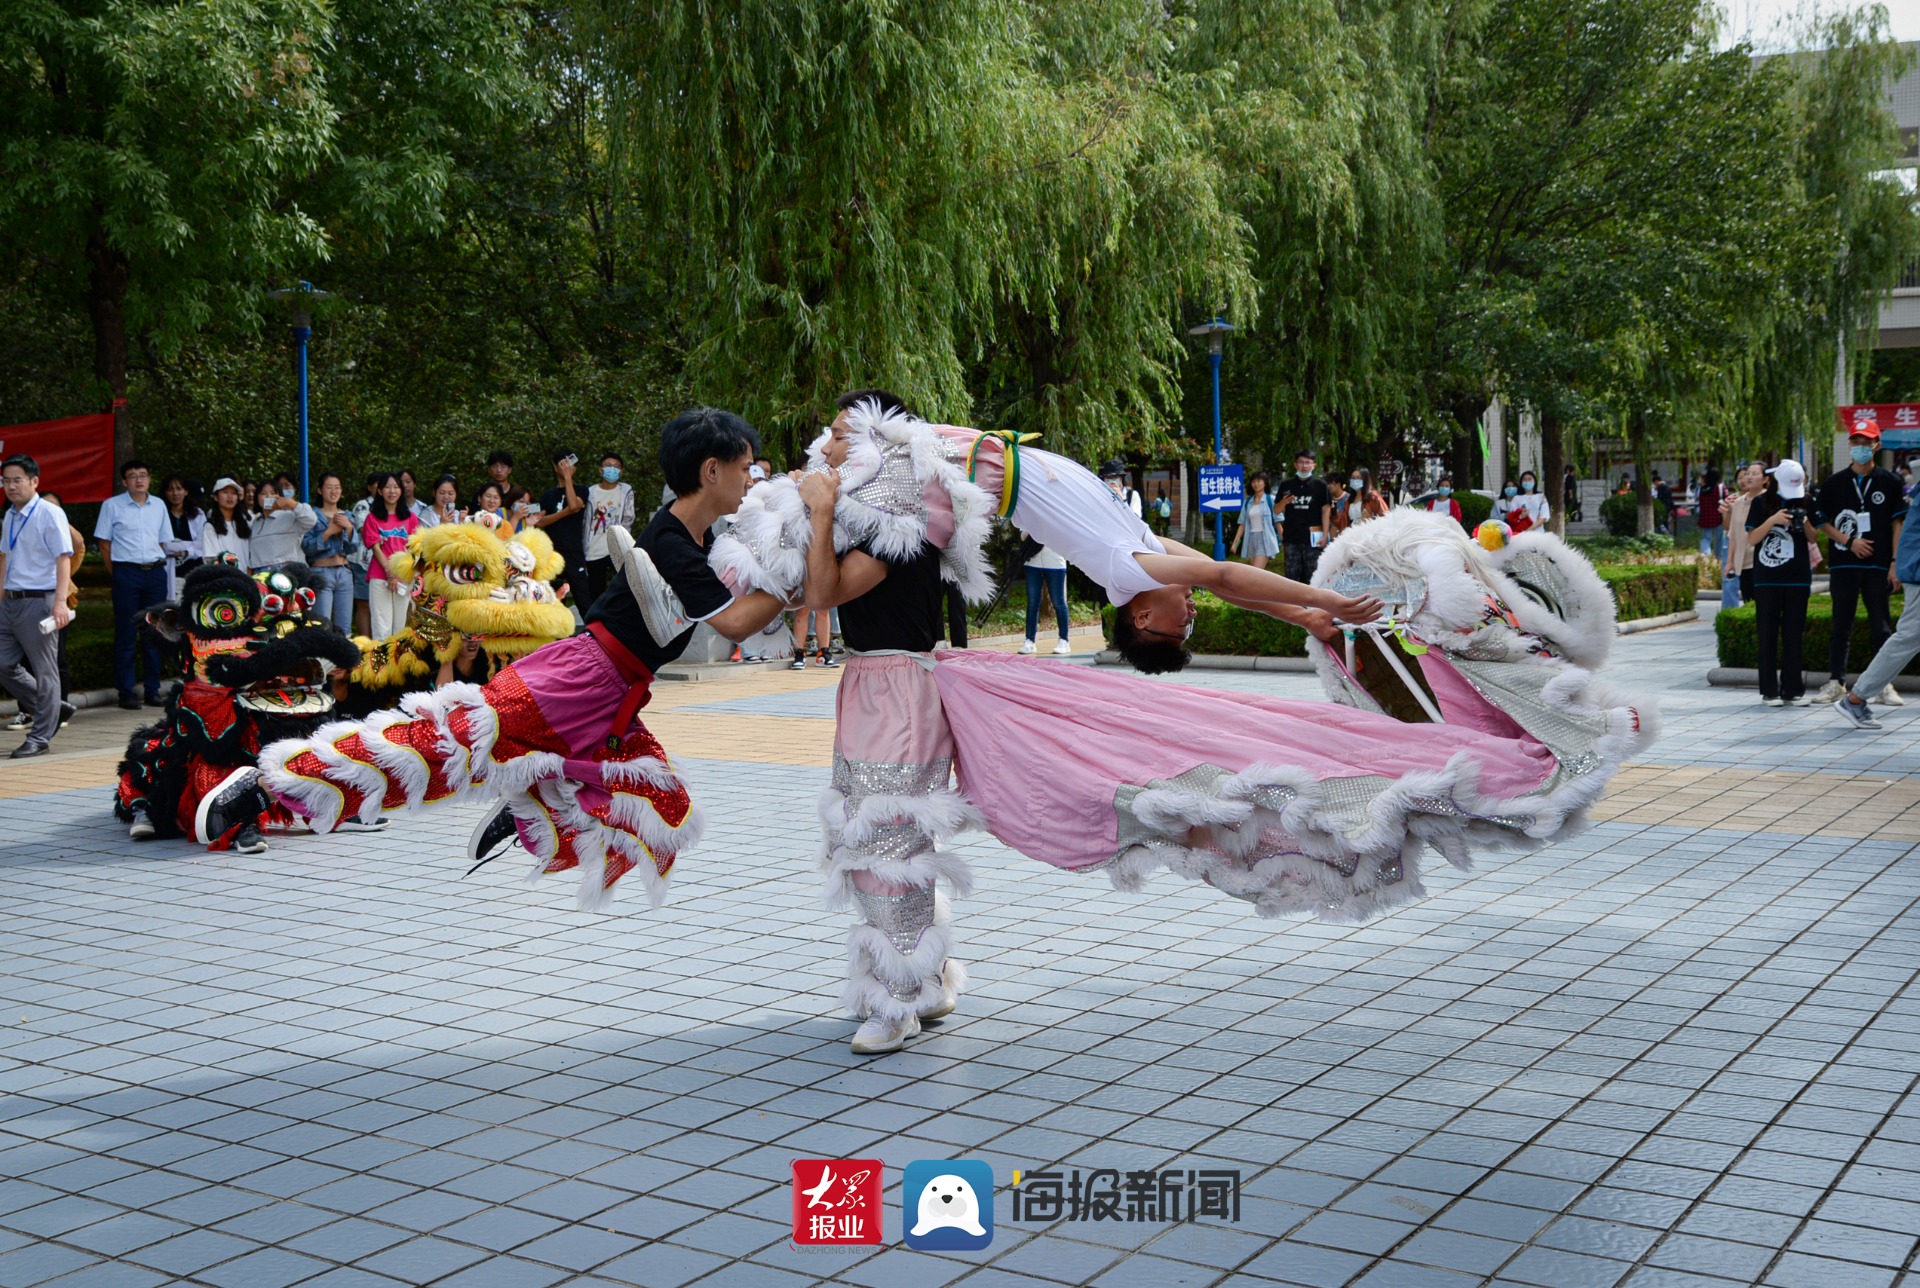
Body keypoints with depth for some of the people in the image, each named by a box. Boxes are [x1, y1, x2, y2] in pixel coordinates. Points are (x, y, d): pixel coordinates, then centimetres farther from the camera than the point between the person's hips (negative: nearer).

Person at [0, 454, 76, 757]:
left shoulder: (50, 514, -11)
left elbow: (64, 558, -17)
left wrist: (60, 601, -25)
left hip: (39, 601, -8)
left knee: (43, 670, 0)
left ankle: (40, 738, 8)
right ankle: (53, 710, 24)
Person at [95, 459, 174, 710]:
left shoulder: (159, 505, 12)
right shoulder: (112, 506, 1)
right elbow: (104, 543, 2)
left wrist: (161, 566, 7)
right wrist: (115, 574, -3)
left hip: (155, 573, 4)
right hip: (126, 573, -4)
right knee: (126, 634, -2)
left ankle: (153, 690, 13)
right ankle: (126, 693, 2)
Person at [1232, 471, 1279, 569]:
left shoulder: (1271, 500, -1)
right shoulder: (1248, 502, 12)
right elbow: (1243, 524, 13)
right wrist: (1235, 543, 7)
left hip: (1265, 540, -5)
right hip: (1251, 539, 5)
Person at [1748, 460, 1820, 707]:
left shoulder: (1804, 502, 7)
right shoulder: (1762, 503, -1)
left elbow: (1813, 538, 11)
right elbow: (1751, 539, -4)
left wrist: (1806, 524, -10)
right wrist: (1773, 521, -18)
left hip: (1798, 578, 2)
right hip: (1767, 578, -2)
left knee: (1794, 635, 4)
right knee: (1768, 635, 1)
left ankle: (1792, 689, 9)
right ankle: (1769, 691, 5)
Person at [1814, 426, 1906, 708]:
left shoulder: (1889, 481, 4)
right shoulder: (1836, 482, 5)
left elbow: (1898, 523, 3)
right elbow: (1821, 521, 7)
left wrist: (1895, 563, -4)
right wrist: (1850, 541, -8)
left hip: (1879, 566, -1)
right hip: (1843, 565, 1)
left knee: (1881, 626, 3)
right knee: (1841, 626, 5)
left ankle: (1884, 685, 8)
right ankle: (1835, 682, 11)